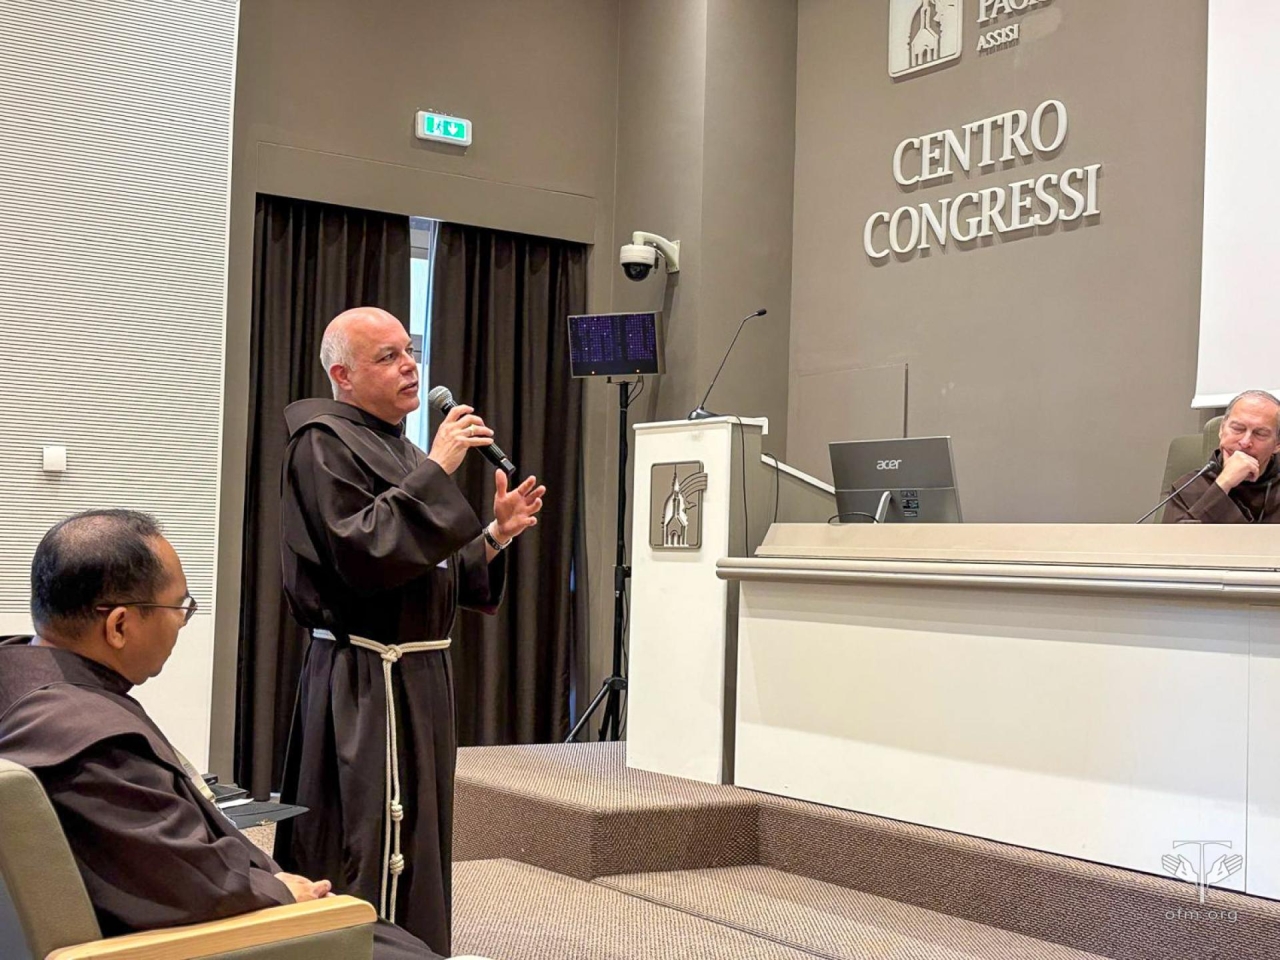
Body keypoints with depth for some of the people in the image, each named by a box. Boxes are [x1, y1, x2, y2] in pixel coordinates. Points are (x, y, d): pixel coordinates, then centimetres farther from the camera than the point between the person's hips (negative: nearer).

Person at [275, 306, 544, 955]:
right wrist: (436, 470, -22)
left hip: (417, 679, 9)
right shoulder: (322, 444, -9)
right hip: (366, 685, -9)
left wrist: (496, 535, 2)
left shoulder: (398, 451, 18)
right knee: (373, 865, -8)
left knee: (415, 856, 16)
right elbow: (364, 554, -23)